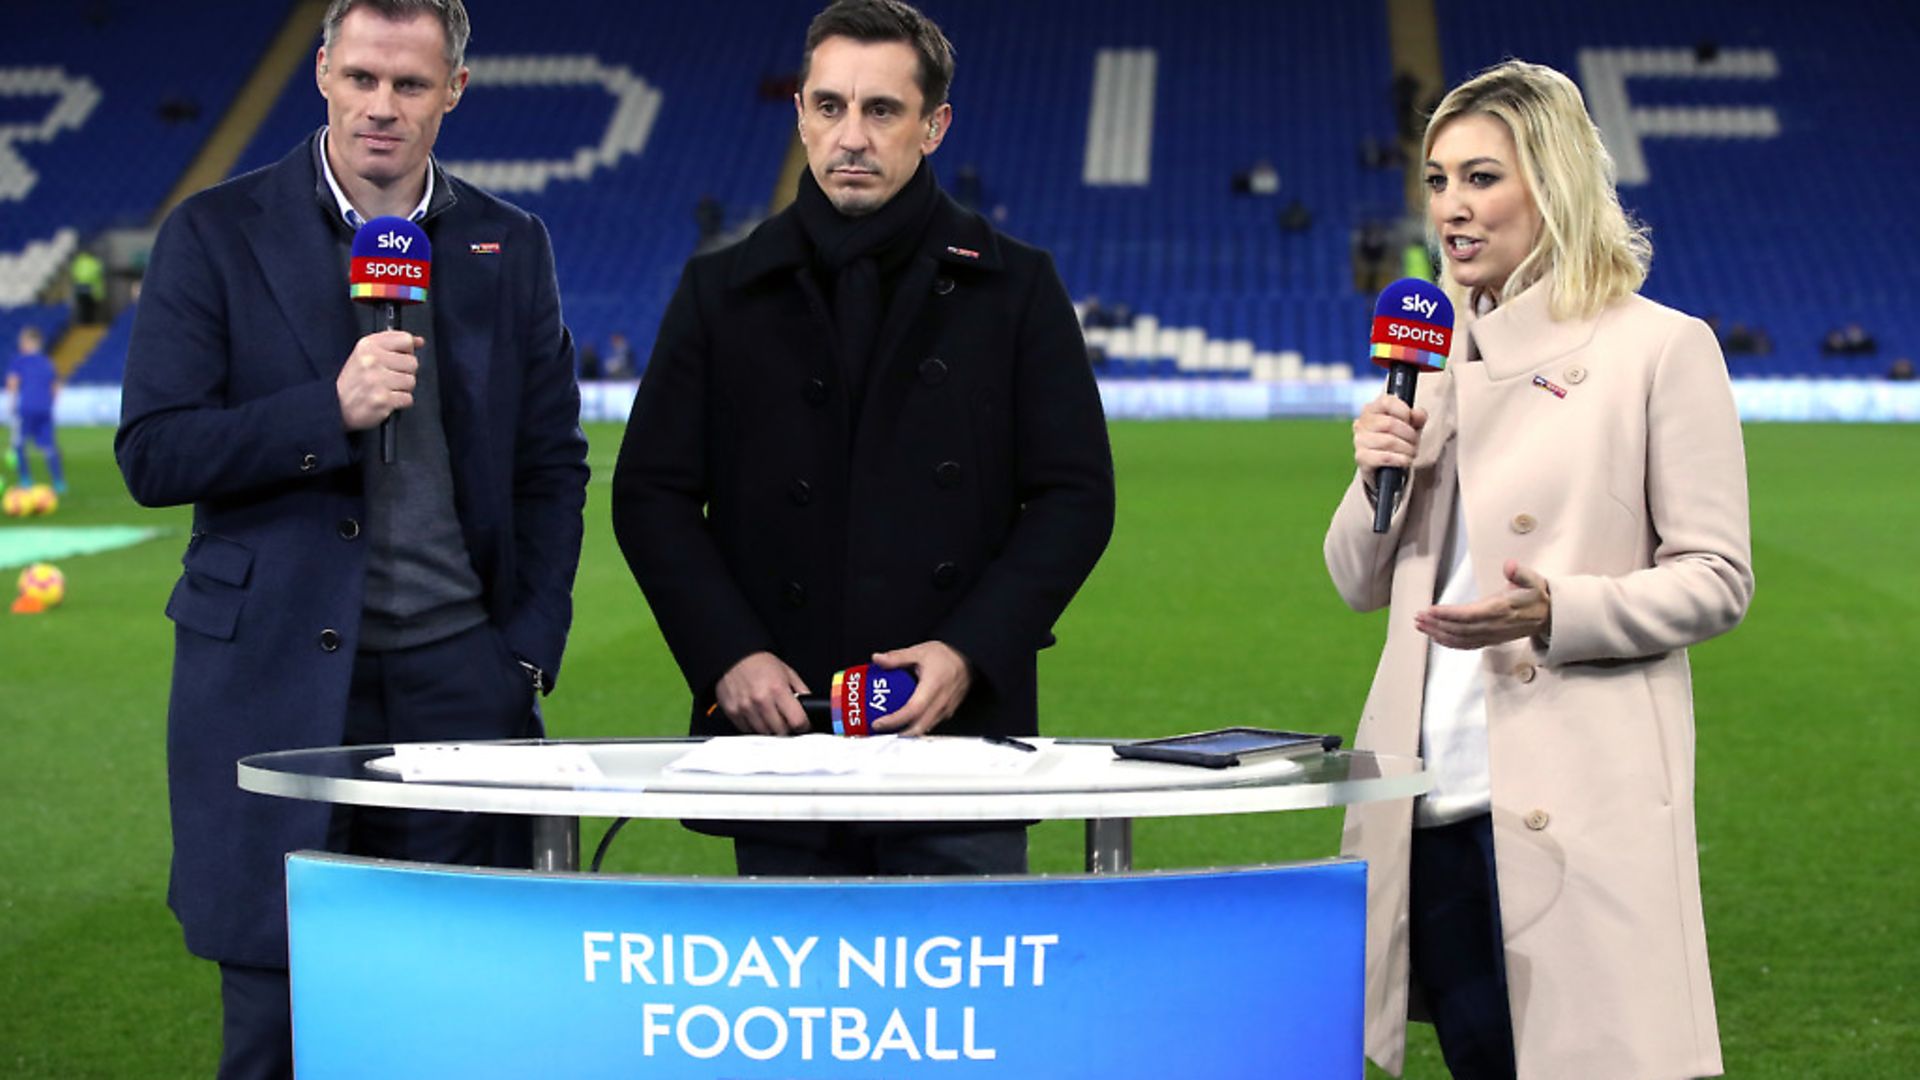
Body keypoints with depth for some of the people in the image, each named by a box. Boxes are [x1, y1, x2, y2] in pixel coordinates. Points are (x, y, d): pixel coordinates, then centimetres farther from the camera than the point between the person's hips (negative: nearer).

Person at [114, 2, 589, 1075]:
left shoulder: (511, 246, 10)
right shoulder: (218, 234, 1)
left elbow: (554, 465, 13)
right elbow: (153, 455, -4)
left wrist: (530, 656, 4)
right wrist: (332, 410, -17)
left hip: (457, 675, 2)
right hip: (276, 679, -2)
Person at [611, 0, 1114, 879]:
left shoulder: (1014, 290, 7)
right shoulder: (722, 293, 10)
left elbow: (1074, 495, 3)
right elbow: (652, 494, 7)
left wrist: (970, 651, -10)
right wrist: (727, 656, -7)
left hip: (960, 733, -1)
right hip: (777, 732, 1)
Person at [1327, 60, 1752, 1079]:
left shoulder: (1662, 347, -2)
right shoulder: (1435, 352, 15)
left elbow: (1716, 578, -5)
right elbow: (1362, 585, 19)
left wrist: (1557, 611, -21)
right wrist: (1374, 480, -2)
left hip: (1575, 798, -6)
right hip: (1433, 792, 6)